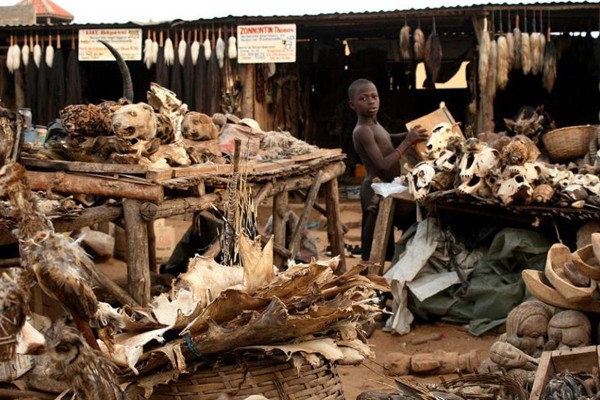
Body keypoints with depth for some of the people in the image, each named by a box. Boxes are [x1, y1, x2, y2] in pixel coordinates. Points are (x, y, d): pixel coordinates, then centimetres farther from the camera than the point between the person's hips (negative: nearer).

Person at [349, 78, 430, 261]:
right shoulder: (363, 131, -20)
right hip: (377, 191, -10)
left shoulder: (374, 126, 10)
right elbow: (383, 165, -27)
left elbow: (388, 139, 30)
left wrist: (410, 134, 11)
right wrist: (408, 142, -21)